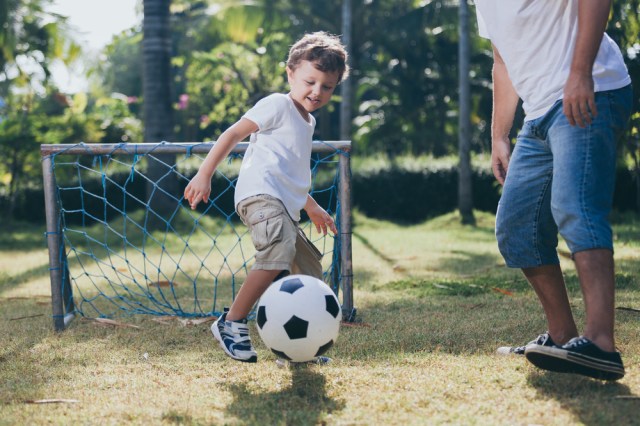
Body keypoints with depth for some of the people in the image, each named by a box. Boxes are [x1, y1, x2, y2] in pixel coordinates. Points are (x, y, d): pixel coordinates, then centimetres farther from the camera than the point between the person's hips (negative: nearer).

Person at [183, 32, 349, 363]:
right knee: (280, 251, -34)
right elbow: (233, 134, -5)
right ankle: (232, 323, -27)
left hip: (284, 205, 10)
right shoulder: (278, 105, 1)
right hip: (259, 195, -10)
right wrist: (204, 175, -13)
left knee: (311, 272, 12)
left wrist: (311, 207, 47)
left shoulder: (307, 121, 28)